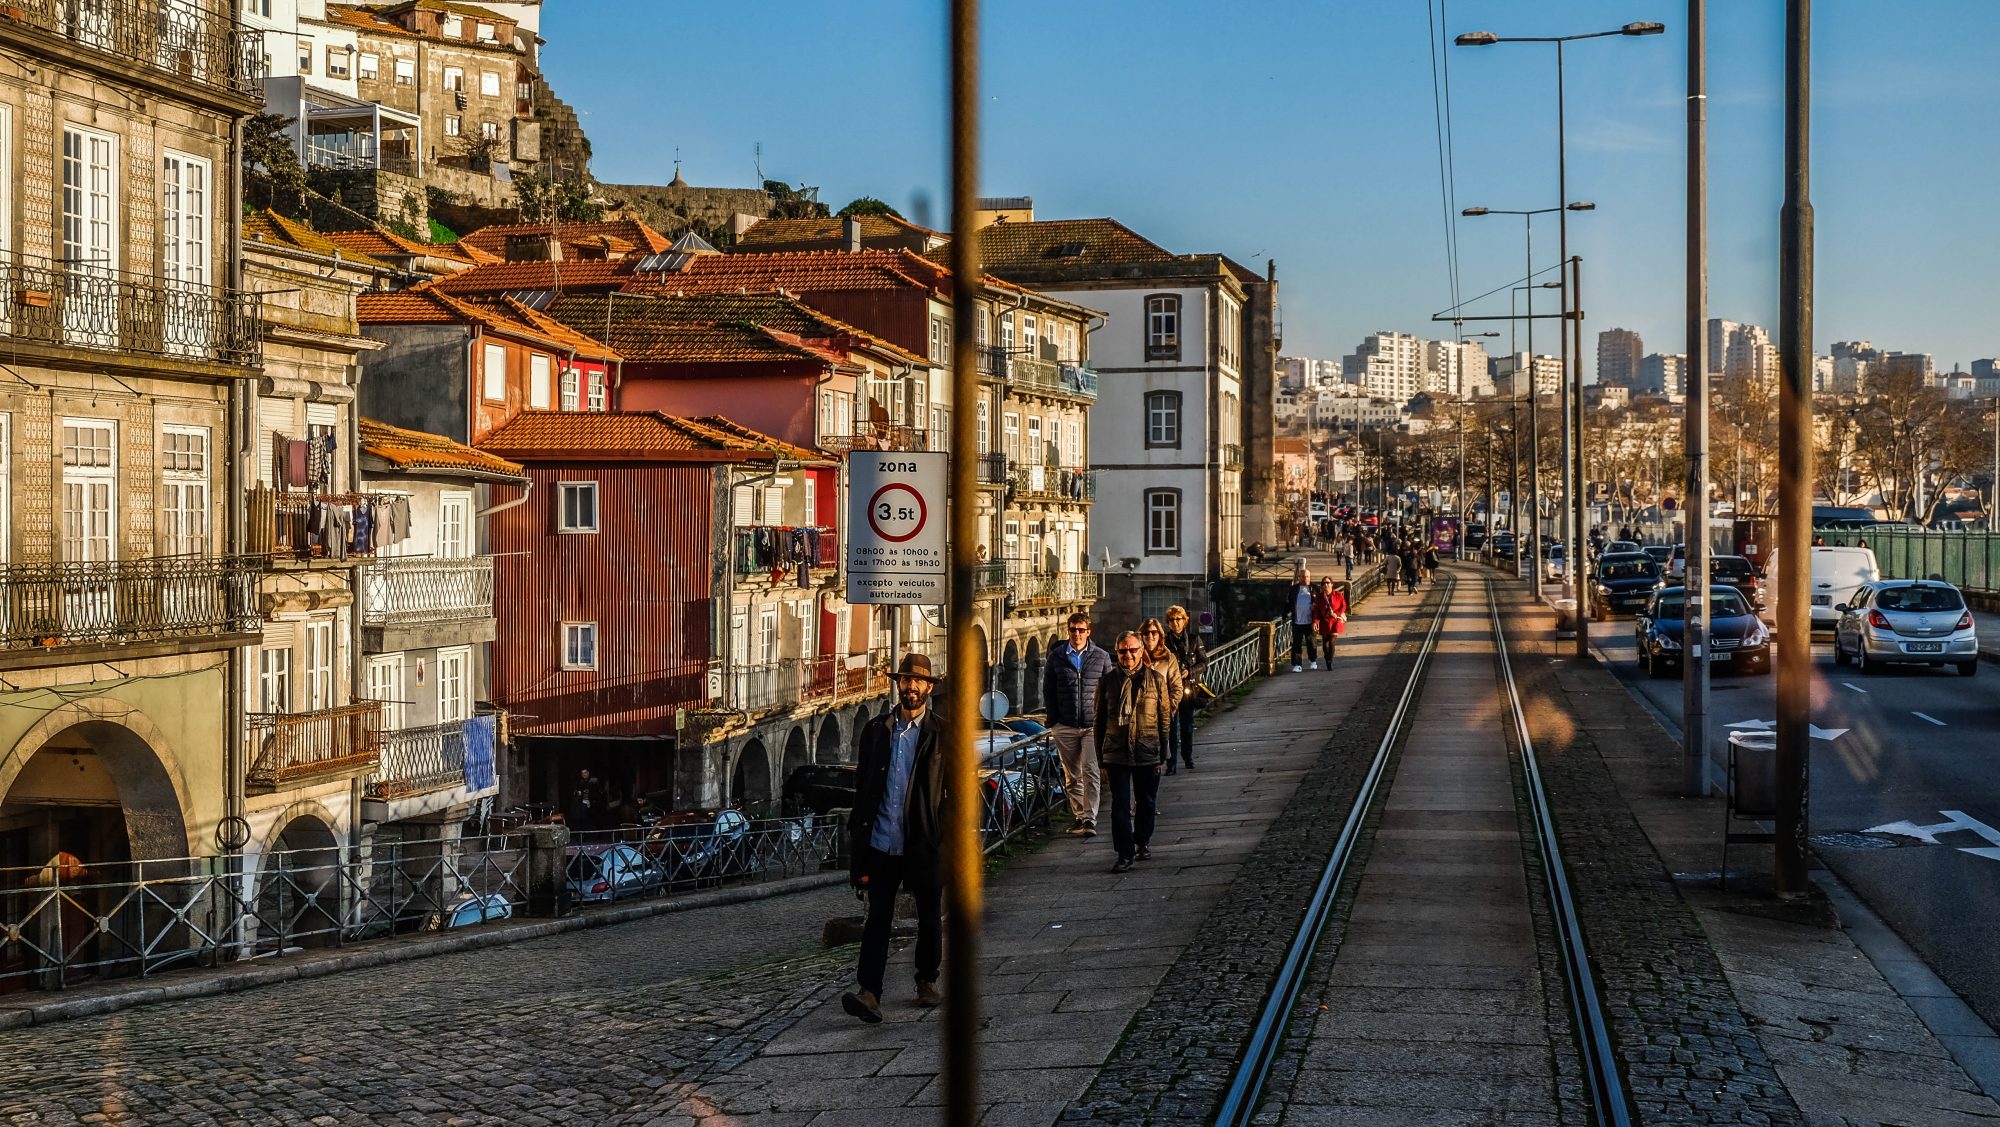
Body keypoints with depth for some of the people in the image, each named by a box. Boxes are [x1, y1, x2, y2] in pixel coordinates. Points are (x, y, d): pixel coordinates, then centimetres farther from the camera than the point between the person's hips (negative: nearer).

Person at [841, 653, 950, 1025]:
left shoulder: (945, 733, 1)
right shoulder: (876, 730, 8)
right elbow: (862, 786, 10)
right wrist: (858, 832, 4)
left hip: (926, 842, -1)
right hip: (882, 841, 1)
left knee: (930, 918, 12)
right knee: (878, 918, -5)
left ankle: (927, 981, 29)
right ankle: (869, 993, -9)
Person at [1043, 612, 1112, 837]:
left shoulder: (1101, 657, 4)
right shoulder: (1056, 657, 4)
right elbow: (1048, 690, 10)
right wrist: (1054, 721, 4)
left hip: (1093, 725, -1)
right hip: (1065, 726, 1)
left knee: (1091, 773, -10)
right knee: (1072, 776, 8)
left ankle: (1090, 819, -10)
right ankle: (1077, 816, 19)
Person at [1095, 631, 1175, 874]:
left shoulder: (1156, 679, 1)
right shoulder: (1108, 681, 3)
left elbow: (1165, 718, 5)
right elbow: (1100, 720, 8)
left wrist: (1162, 754, 3)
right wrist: (1101, 759, 7)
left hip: (1148, 753, 0)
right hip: (1117, 753, 0)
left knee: (1146, 803, 13)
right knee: (1120, 806, -5)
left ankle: (1143, 842, 35)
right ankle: (1125, 854, -2)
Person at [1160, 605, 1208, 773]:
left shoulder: (1194, 638, 3)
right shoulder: (1165, 641, 2)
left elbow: (1204, 663, 4)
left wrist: (1189, 672, -11)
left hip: (1189, 689, 1)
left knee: (1187, 725, 10)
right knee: (1171, 726, -7)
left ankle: (1188, 758, 27)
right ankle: (1171, 762, -5)